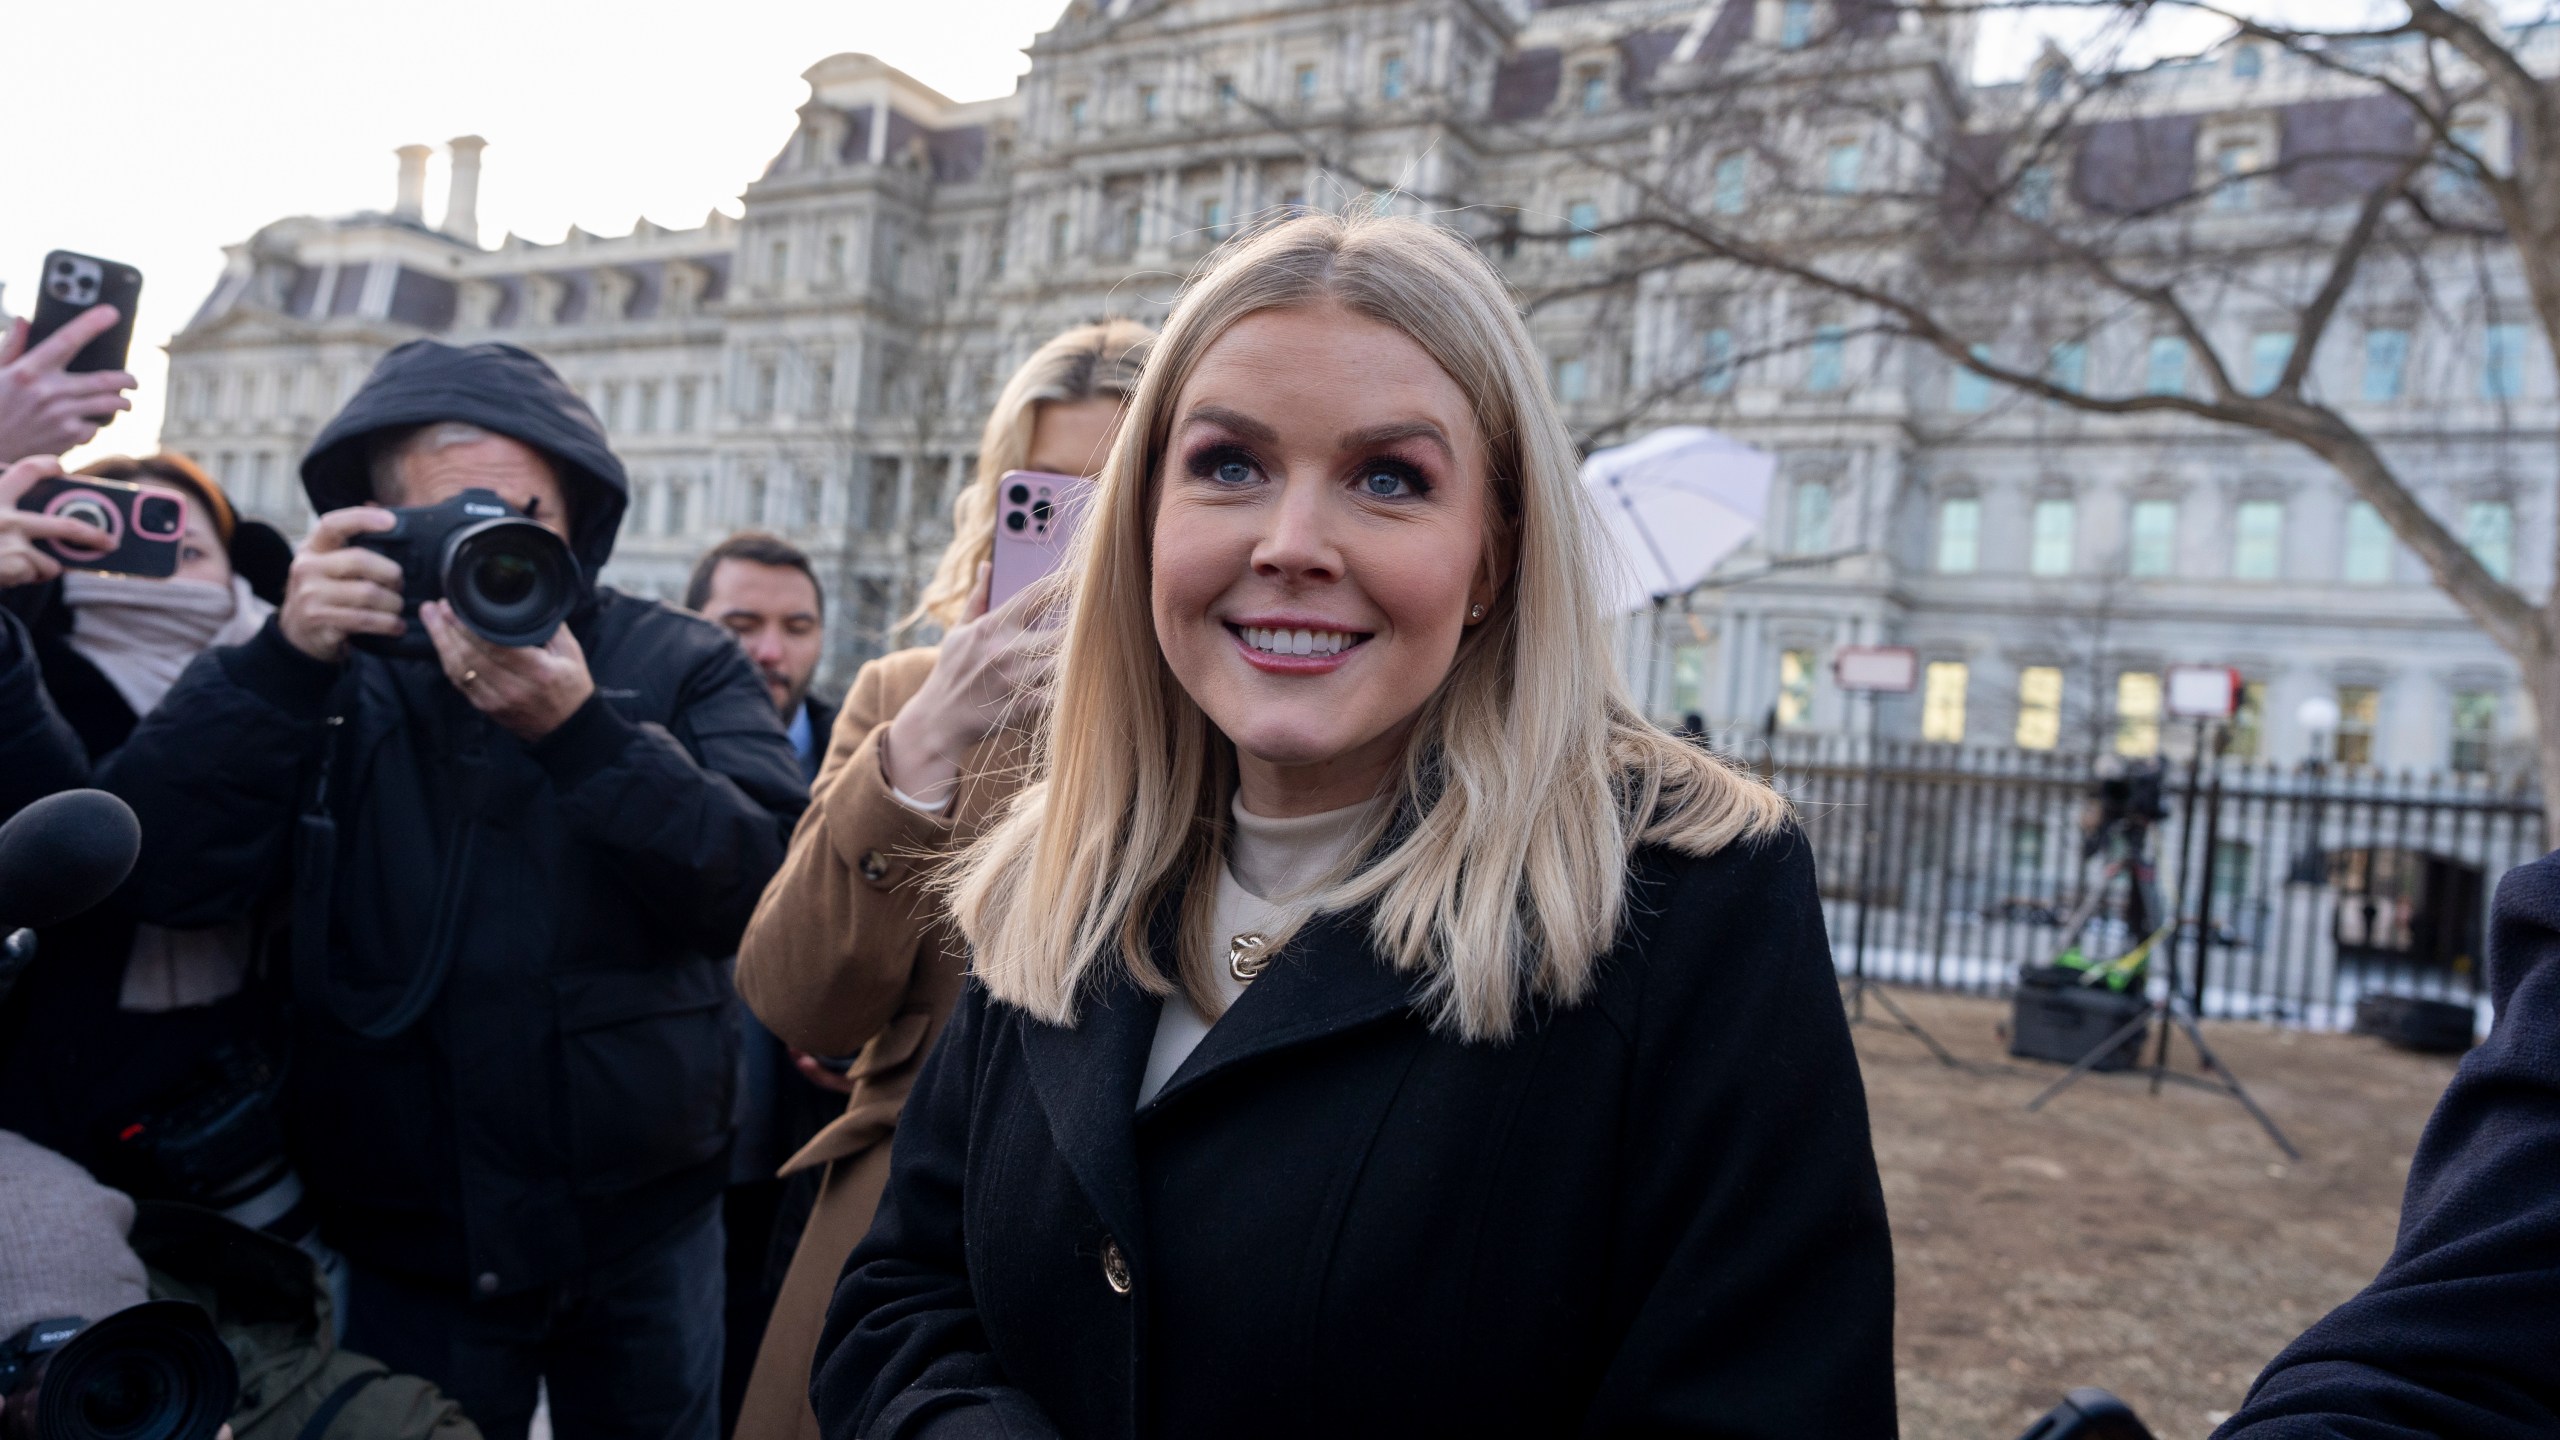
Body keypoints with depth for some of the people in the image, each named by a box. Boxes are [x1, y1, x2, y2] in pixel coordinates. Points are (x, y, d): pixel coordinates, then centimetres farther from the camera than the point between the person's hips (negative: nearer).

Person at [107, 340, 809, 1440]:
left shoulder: (679, 665, -4)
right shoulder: (336, 671, -1)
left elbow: (764, 891, -17)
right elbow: (168, 874, -13)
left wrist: (582, 729, -29)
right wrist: (284, 659, -24)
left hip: (647, 1225, 0)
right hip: (411, 1240, 0)